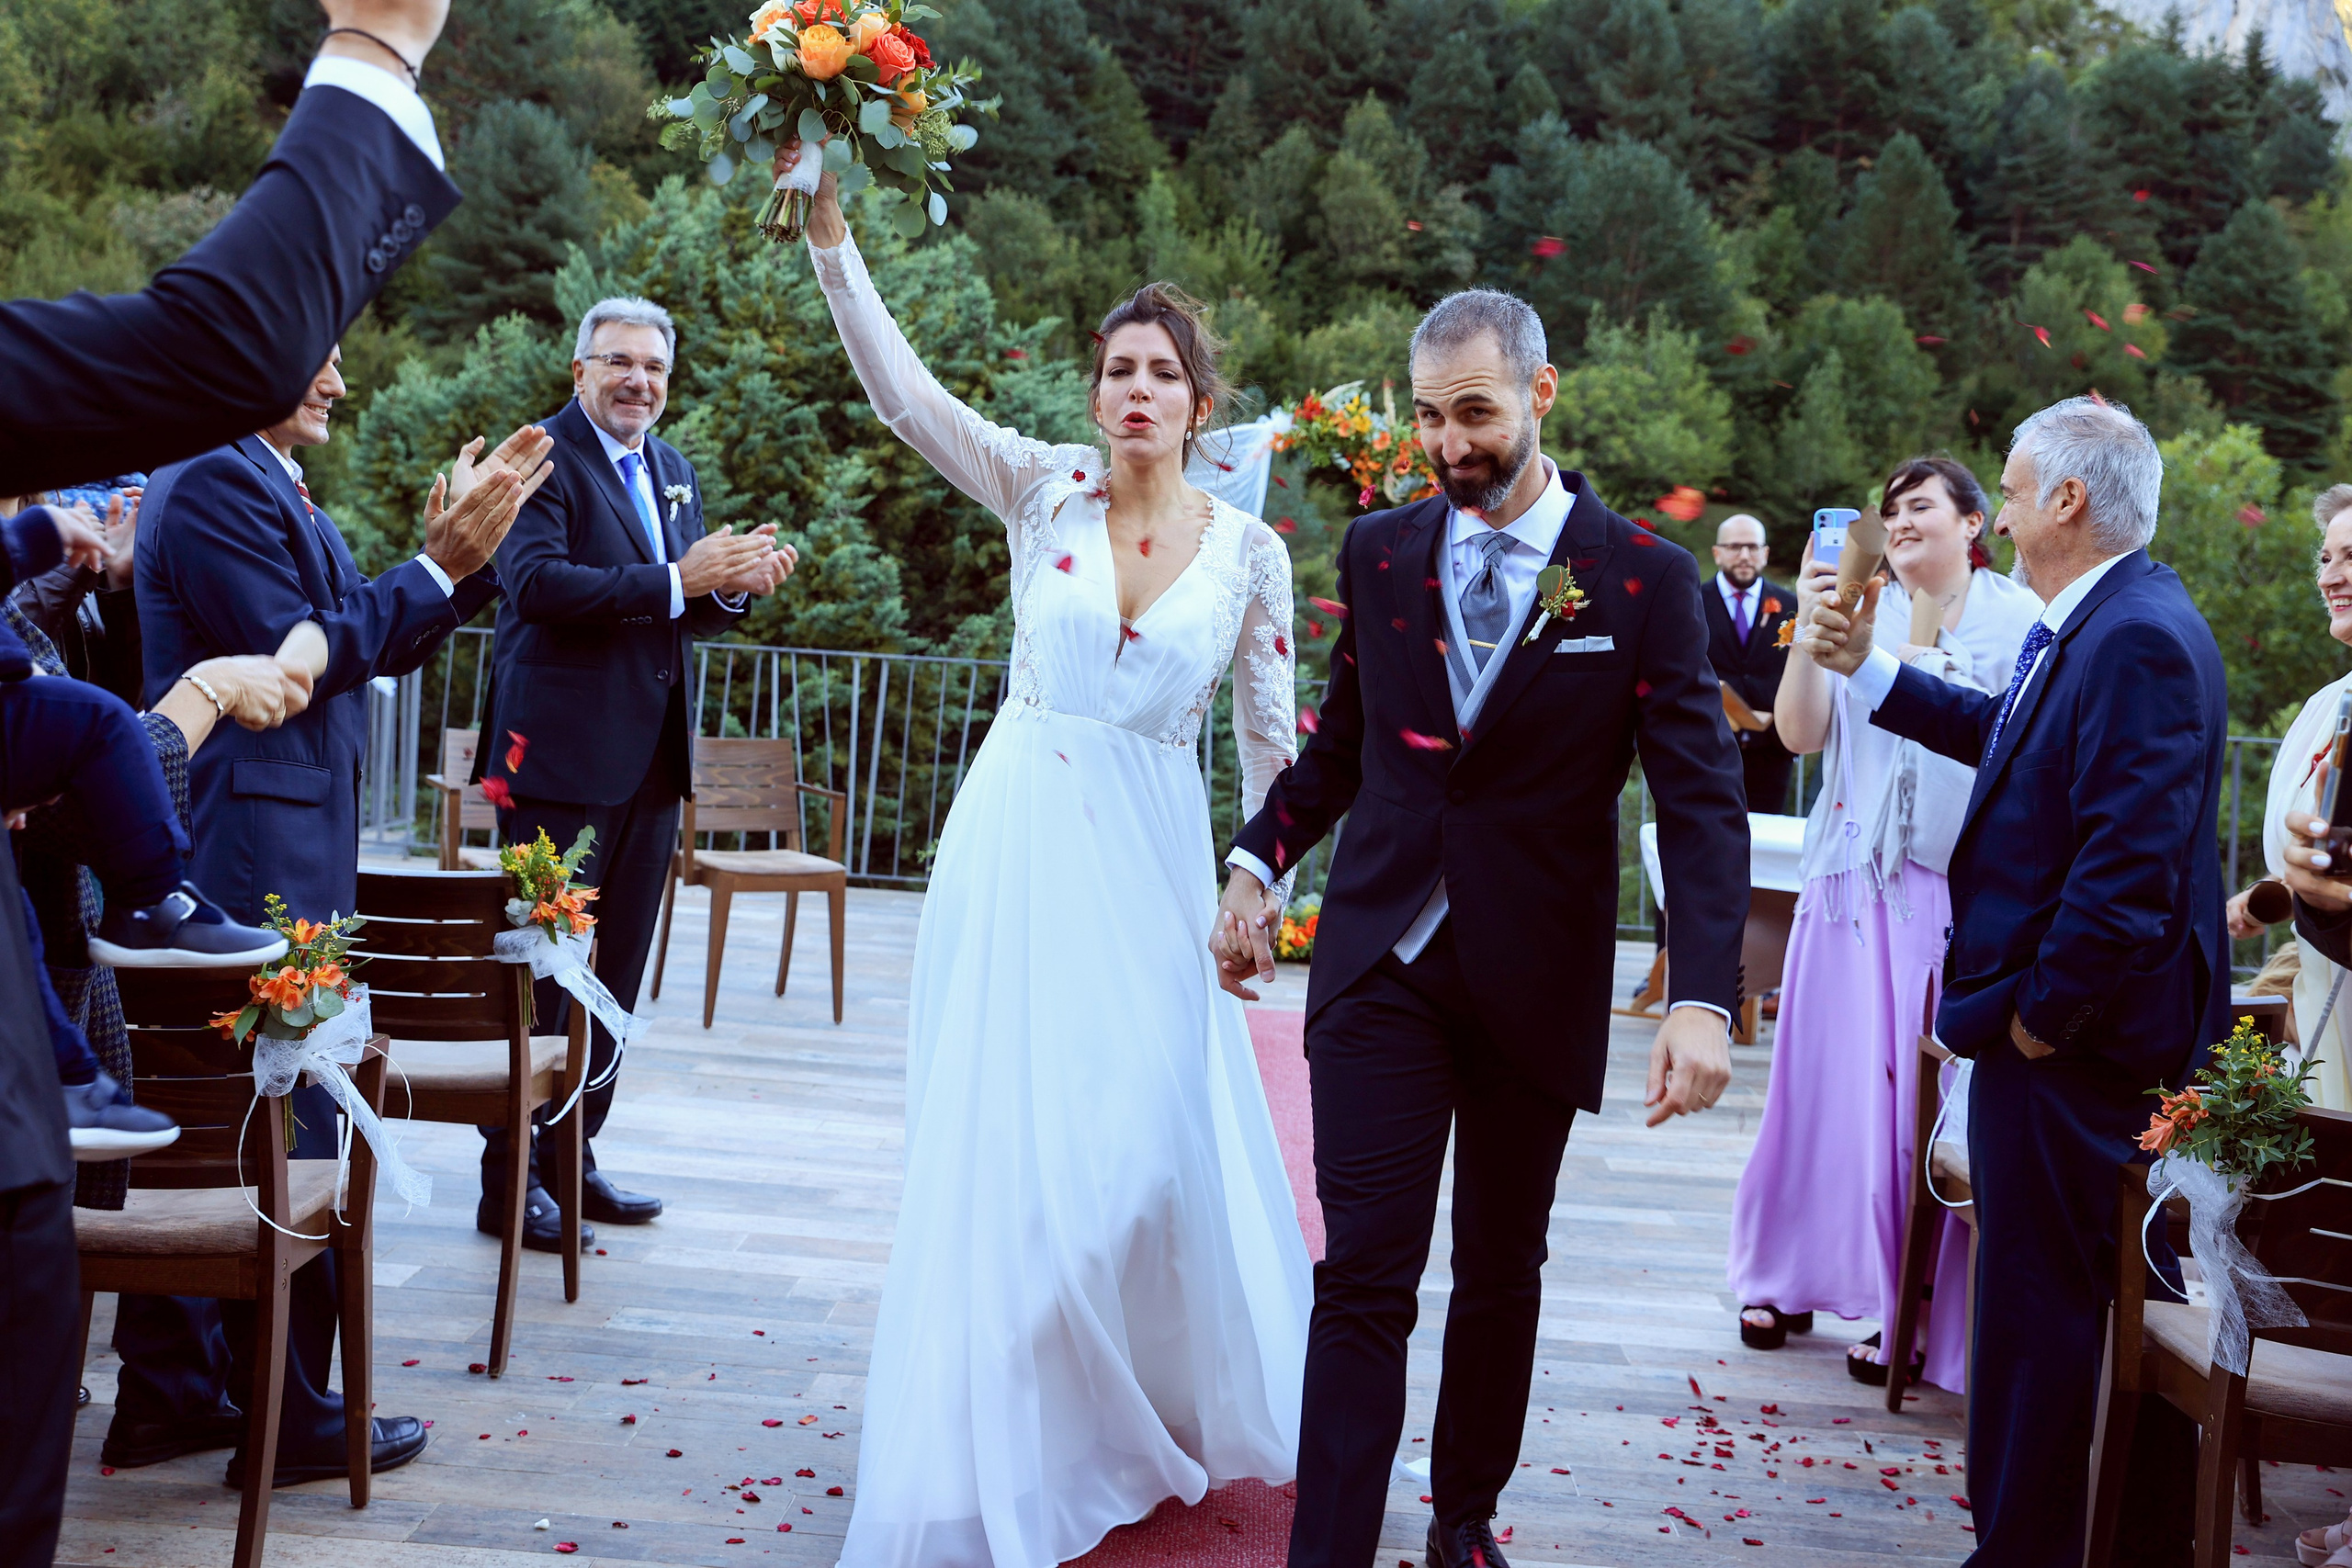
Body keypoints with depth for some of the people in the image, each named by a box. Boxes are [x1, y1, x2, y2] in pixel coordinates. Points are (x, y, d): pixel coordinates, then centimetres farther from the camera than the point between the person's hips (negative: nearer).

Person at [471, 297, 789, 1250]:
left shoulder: (674, 473, 17)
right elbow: (537, 581, -21)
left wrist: (735, 582, -2)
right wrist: (677, 579, -25)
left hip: (652, 757, 8)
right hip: (563, 754, -8)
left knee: (616, 972, 13)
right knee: (543, 965, -2)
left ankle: (575, 1156, 25)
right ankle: (510, 1179, 7)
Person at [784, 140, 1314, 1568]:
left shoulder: (1251, 551, 2)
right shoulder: (1045, 489, 1)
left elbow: (1272, 731, 8)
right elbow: (902, 391, -8)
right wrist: (831, 236, -16)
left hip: (1150, 860, 0)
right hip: (1021, 840, 0)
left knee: (1146, 1140, 4)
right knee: (1004, 1142, 2)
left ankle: (1169, 1409, 31)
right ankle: (1011, 1438, 19)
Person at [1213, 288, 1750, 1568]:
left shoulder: (1643, 578, -6)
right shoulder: (1378, 553, 4)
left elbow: (1702, 800, -11)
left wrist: (1703, 997, -21)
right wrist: (1259, 860, 6)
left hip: (1536, 977, -1)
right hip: (1381, 963, 1)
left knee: (1501, 1271, 15)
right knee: (1364, 1276, -6)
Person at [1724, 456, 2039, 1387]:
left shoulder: (2019, 620, 1)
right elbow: (1800, 735, 0)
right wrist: (1811, 630, -11)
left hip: (1961, 889, -2)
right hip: (1854, 882, 2)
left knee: (1931, 1095, -1)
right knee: (1828, 1075, 7)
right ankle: (1795, 1280, 21)